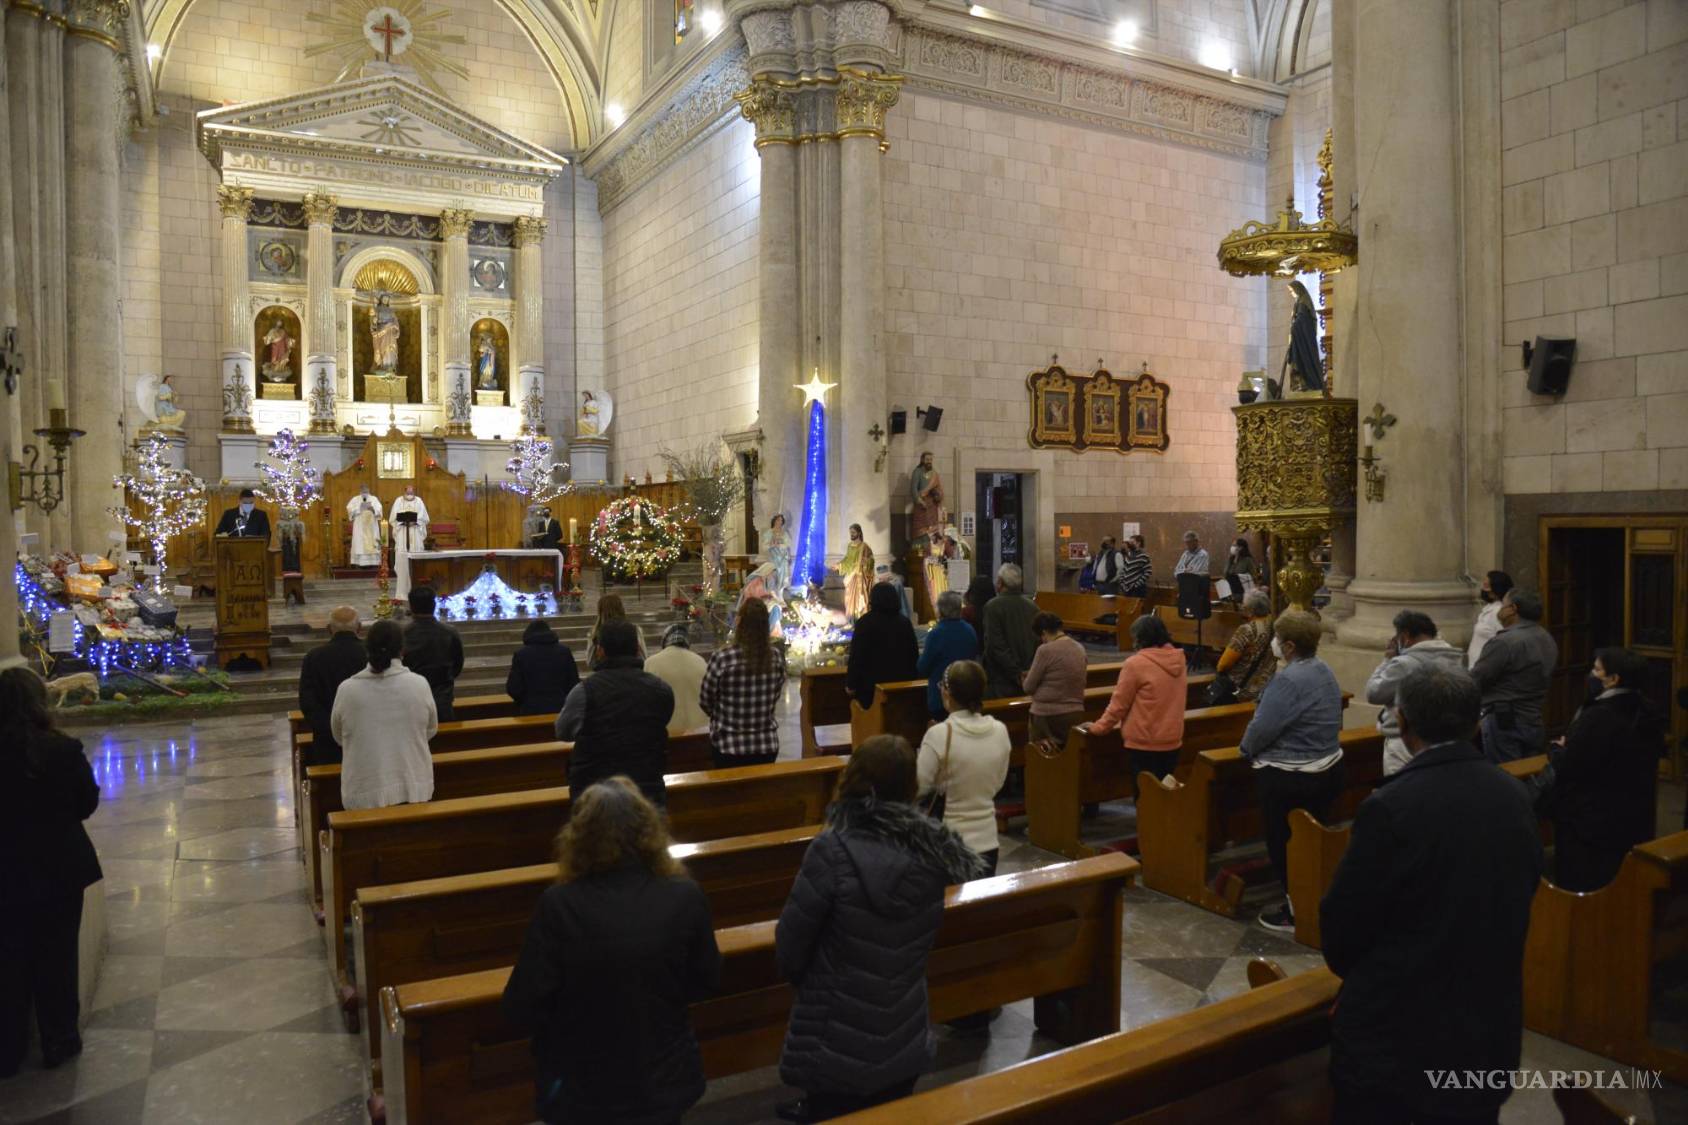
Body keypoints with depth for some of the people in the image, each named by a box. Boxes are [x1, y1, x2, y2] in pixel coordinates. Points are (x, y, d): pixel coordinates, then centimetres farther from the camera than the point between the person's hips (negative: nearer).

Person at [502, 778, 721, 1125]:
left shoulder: (558, 905, -22)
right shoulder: (686, 897, -15)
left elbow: (521, 1012, -14)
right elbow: (706, 982, 0)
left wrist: (576, 1008, 5)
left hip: (581, 1094, -1)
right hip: (666, 1085, 2)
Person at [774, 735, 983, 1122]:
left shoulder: (832, 851, -25)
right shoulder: (932, 847, -9)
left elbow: (790, 945, -14)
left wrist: (800, 977, 7)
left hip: (838, 1049, -4)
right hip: (906, 1042, 5)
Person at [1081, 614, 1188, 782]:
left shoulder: (1136, 663, -17)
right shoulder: (1179, 659, 1)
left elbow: (1118, 704, -10)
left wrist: (1098, 727, 3)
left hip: (1145, 742, -6)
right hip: (1172, 740, 6)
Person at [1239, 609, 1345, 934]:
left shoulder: (1289, 679, -25)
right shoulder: (1324, 671, 4)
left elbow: (1262, 727, -24)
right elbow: (1331, 722, 12)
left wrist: (1247, 749, -3)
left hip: (1288, 777, -9)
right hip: (1328, 769, 9)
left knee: (1284, 844, 8)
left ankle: (1296, 912, 18)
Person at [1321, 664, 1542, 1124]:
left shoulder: (1391, 807, -24)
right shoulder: (1515, 798, -4)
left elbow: (1342, 926, -15)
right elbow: (1514, 905, 7)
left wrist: (1357, 976, 7)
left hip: (1395, 1034, -5)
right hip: (1491, 1031, 6)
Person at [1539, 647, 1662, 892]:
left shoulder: (1598, 718, -25)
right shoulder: (1646, 712, 3)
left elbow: (1566, 768, -21)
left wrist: (1556, 748, -1)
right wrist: (1568, 748, 10)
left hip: (1592, 822, -8)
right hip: (1636, 818, 9)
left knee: (1579, 888, 5)